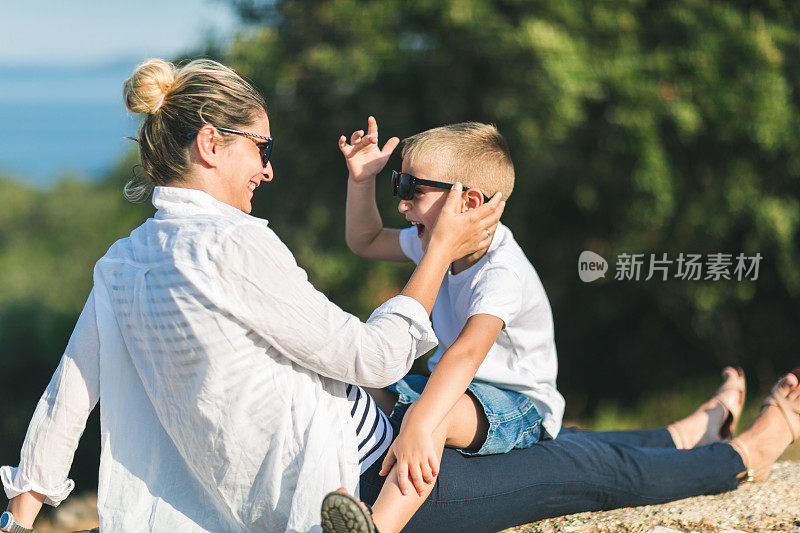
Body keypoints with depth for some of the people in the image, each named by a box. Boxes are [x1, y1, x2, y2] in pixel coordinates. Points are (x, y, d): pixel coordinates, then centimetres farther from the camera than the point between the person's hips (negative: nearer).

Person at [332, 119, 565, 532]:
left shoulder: (502, 274, -27)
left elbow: (467, 353, -44)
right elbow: (366, 241, 20)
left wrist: (418, 426, -58)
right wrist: (361, 180, 2)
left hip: (521, 408, -10)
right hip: (459, 388, 10)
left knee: (433, 415, -39)